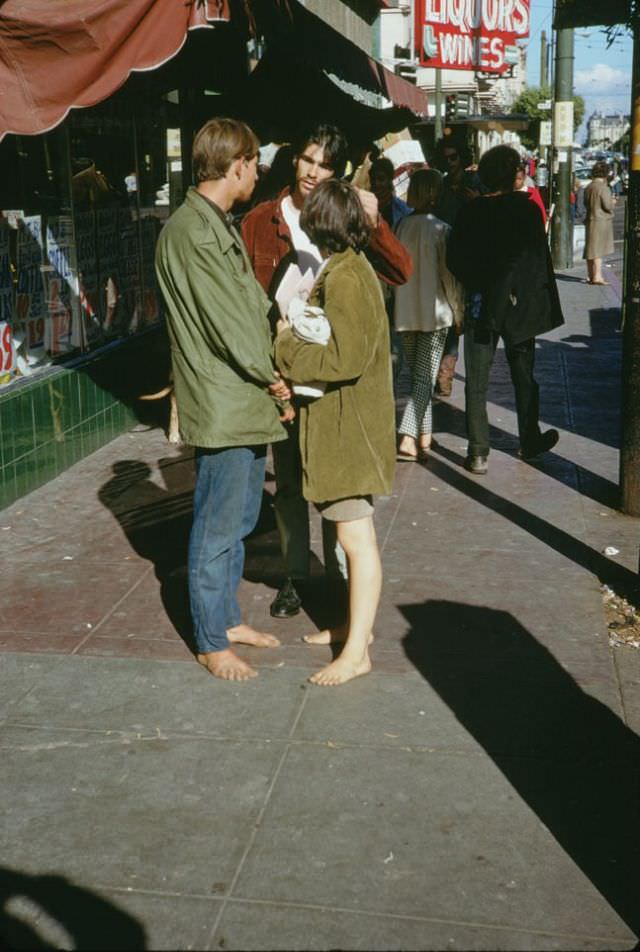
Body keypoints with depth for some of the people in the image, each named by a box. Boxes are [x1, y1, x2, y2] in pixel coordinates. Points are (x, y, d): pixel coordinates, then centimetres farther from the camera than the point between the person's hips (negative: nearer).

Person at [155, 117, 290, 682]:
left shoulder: (220, 225, 16)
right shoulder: (191, 230, -17)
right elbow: (226, 320, -19)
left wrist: (270, 370, 7)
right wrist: (269, 376, -7)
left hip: (248, 401, 10)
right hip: (222, 405, -10)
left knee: (240, 520, 19)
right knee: (218, 529, 1)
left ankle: (229, 618, 34)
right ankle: (212, 643, 15)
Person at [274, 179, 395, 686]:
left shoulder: (344, 278, -20)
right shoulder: (350, 267, 11)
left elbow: (345, 358, -26)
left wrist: (286, 342, -17)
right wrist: (297, 330, 4)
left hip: (348, 427, -10)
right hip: (344, 422, 10)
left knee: (356, 537, -3)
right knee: (352, 533, 19)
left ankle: (357, 652, 6)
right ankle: (357, 623, 32)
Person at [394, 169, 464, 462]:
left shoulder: (400, 225, -2)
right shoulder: (441, 229, -11)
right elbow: (449, 274, -8)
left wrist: (391, 305, 14)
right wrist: (459, 311, 3)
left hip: (404, 313, 4)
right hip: (434, 312, -4)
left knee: (416, 375, 16)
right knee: (425, 378, 0)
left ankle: (423, 437, 21)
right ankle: (408, 438, -12)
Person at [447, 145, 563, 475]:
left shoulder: (470, 212, -2)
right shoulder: (528, 209, -6)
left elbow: (454, 259, -4)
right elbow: (540, 259, -8)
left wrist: (476, 286, 5)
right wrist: (546, 304, 0)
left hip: (481, 308, 0)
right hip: (521, 306, 0)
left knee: (477, 383, 4)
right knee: (524, 377, 15)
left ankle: (478, 454, 1)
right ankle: (529, 441, 29)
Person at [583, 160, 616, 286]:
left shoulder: (588, 187, 6)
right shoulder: (603, 188, -16)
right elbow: (608, 206, -17)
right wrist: (613, 202, 3)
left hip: (590, 220, 7)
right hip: (602, 221, -7)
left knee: (591, 248, 13)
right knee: (598, 249, -6)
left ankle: (590, 276, 20)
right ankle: (597, 276, -7)